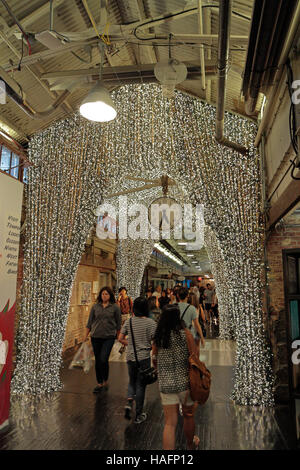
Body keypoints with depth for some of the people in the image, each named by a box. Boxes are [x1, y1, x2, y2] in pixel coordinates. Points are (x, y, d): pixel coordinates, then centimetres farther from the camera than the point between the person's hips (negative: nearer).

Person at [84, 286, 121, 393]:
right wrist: (86, 335, 8)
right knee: (97, 360, 10)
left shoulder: (115, 307, -2)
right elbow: (90, 322, 10)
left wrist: (118, 336, 8)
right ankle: (99, 383, 24)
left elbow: (118, 324, 5)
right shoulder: (95, 307, 5)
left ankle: (105, 381, 11)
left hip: (109, 337, -3)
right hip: (95, 337, 3)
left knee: (103, 359, -12)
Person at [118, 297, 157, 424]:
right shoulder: (151, 322, -12)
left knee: (132, 381, 24)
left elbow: (120, 339, 3)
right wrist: (150, 347, 7)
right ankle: (138, 415, 20)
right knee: (140, 385, 10)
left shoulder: (128, 321, -2)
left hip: (130, 356, 3)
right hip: (144, 357, -3)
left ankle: (129, 402, 2)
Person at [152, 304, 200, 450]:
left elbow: (154, 360, 5)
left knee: (169, 423, 10)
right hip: (185, 382, -1)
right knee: (188, 416, 24)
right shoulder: (185, 335, -14)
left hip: (165, 384, 2)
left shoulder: (158, 337, -4)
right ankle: (190, 444, 47)